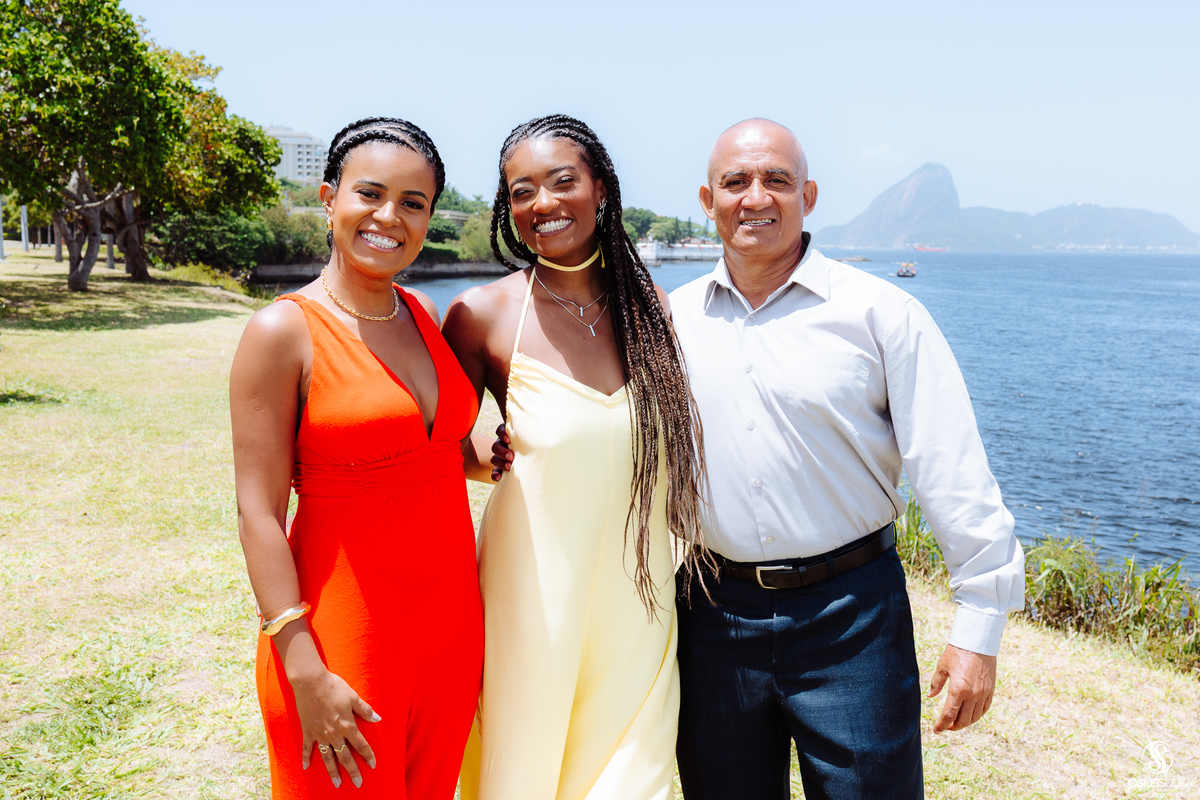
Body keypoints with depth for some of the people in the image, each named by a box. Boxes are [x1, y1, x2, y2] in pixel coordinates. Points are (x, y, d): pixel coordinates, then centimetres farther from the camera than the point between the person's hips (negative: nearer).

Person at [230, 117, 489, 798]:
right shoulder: (282, 333, -12)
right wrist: (306, 672, -18)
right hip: (344, 632, -6)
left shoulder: (423, 315, 6)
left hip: (451, 621, 6)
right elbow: (260, 513, -14)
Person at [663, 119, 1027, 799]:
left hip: (850, 617, -3)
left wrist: (979, 628, -10)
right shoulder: (672, 318, 4)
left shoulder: (881, 312, -6)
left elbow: (955, 473, -8)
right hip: (715, 615, 3)